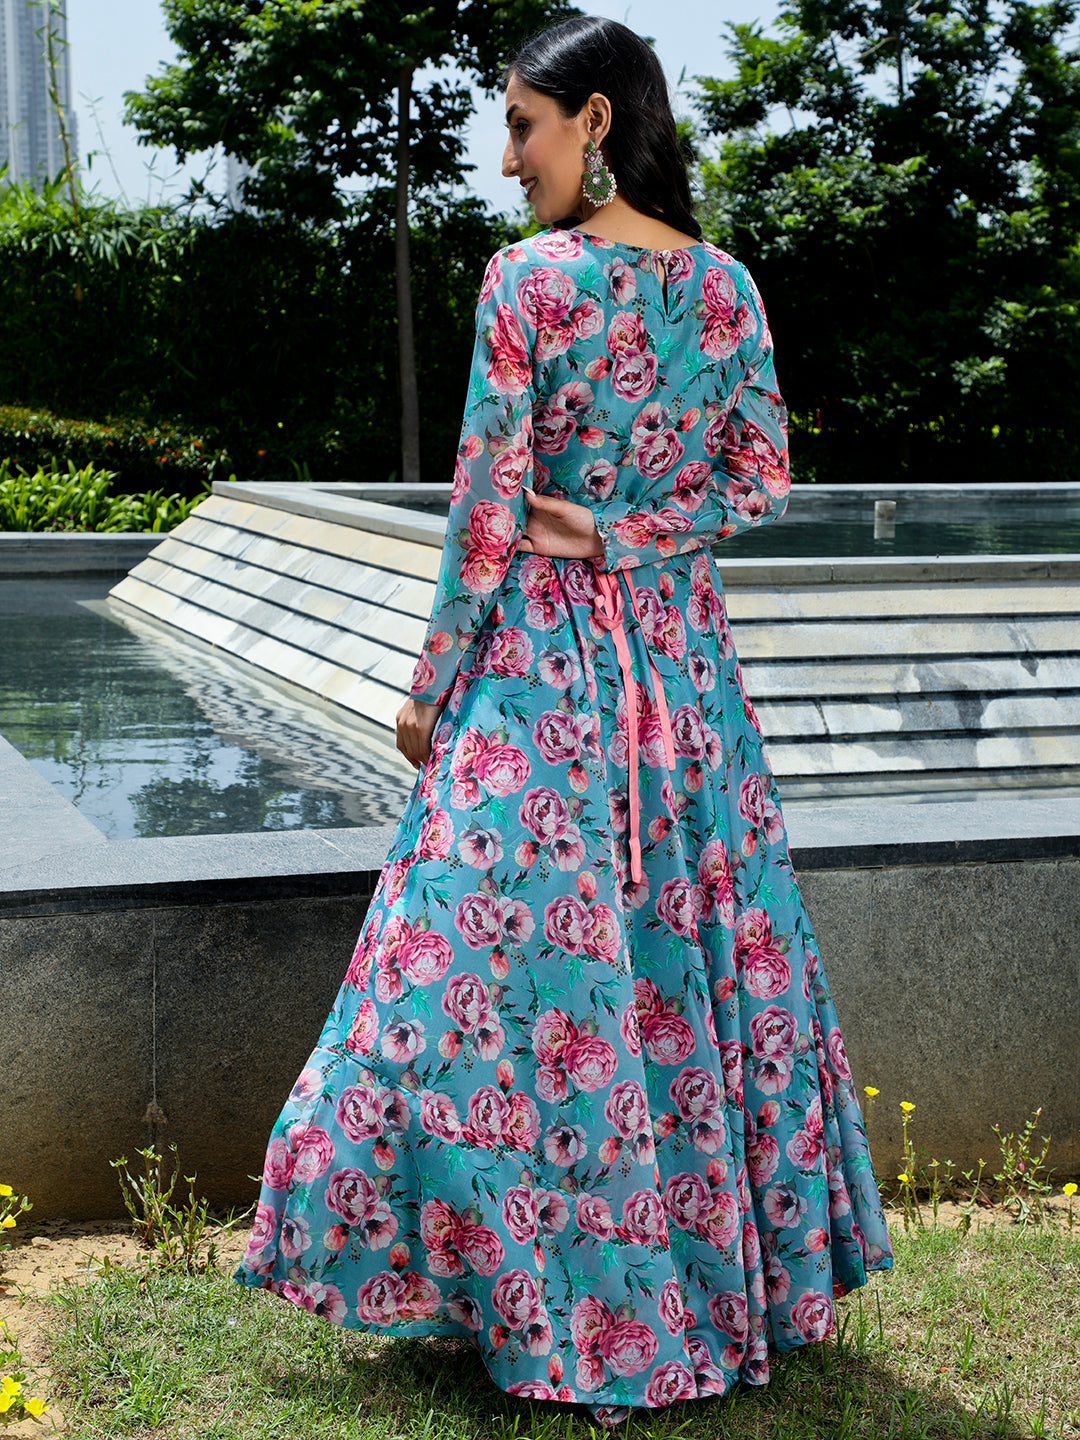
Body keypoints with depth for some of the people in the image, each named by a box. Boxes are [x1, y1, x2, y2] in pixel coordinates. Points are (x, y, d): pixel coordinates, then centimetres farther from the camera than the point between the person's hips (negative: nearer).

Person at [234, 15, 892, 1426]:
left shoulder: (531, 277, -13)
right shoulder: (727, 283, 5)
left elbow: (488, 505, -12)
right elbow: (763, 479, 5)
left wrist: (431, 685, -4)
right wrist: (631, 535, -2)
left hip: (544, 657, -6)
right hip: (685, 650, 6)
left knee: (517, 950, 3)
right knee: (696, 936, 15)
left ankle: (558, 1301, 11)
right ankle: (738, 1261, 27)